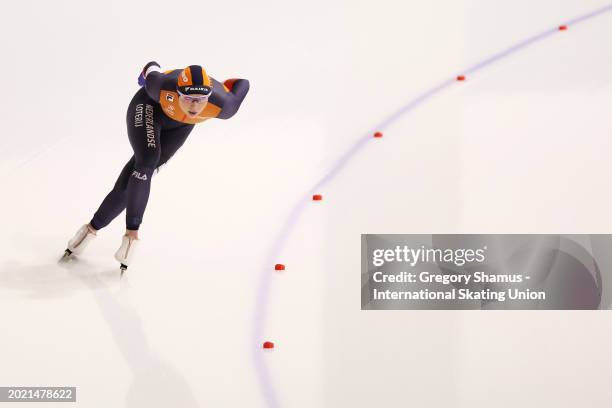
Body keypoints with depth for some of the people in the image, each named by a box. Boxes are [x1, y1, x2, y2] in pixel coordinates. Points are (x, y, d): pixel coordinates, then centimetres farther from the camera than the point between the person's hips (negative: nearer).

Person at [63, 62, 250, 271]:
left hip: (180, 124, 2)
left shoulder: (222, 105, -39)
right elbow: (152, 69, -17)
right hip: (150, 106, -2)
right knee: (146, 161, -26)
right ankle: (132, 233, -18)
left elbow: (243, 84, -19)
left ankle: (93, 227, 10)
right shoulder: (162, 87, -40)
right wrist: (148, 71, 6)